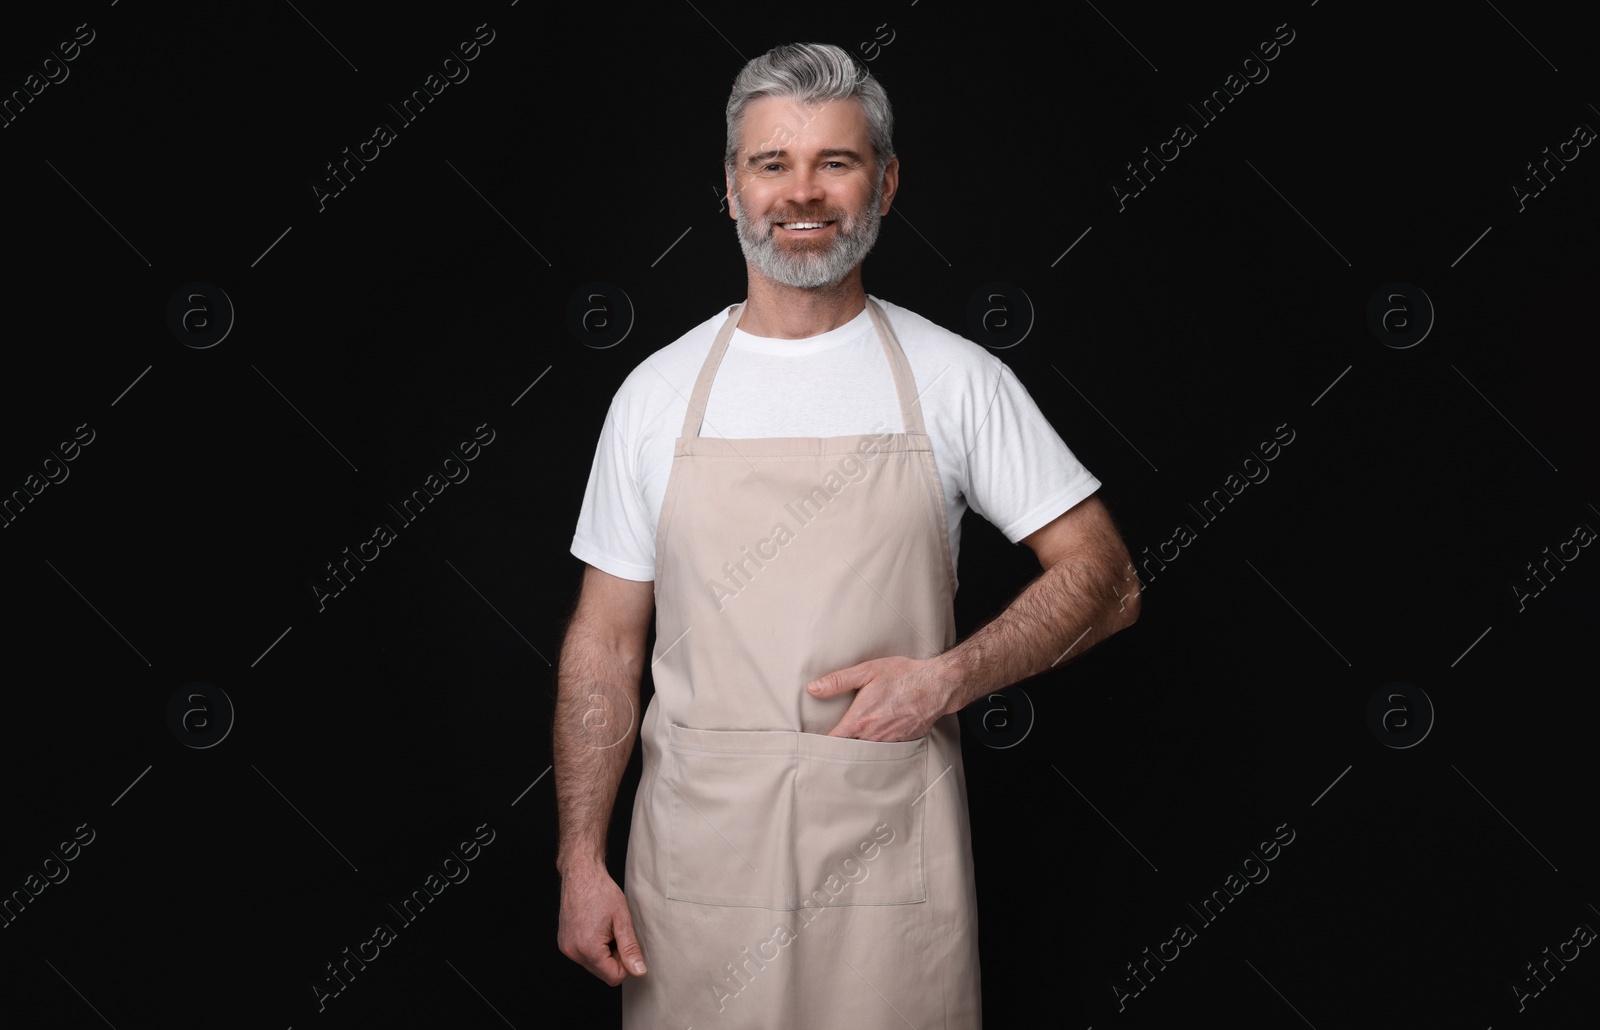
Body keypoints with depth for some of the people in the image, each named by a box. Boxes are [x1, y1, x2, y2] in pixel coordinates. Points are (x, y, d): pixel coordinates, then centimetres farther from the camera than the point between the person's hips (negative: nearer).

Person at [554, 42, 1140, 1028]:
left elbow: (1105, 580, 1)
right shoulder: (658, 393, 3)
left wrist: (947, 679, -13)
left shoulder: (955, 378, -1)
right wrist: (582, 860, 0)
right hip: (698, 852, 1)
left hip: (890, 850, -1)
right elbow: (605, 642, 5)